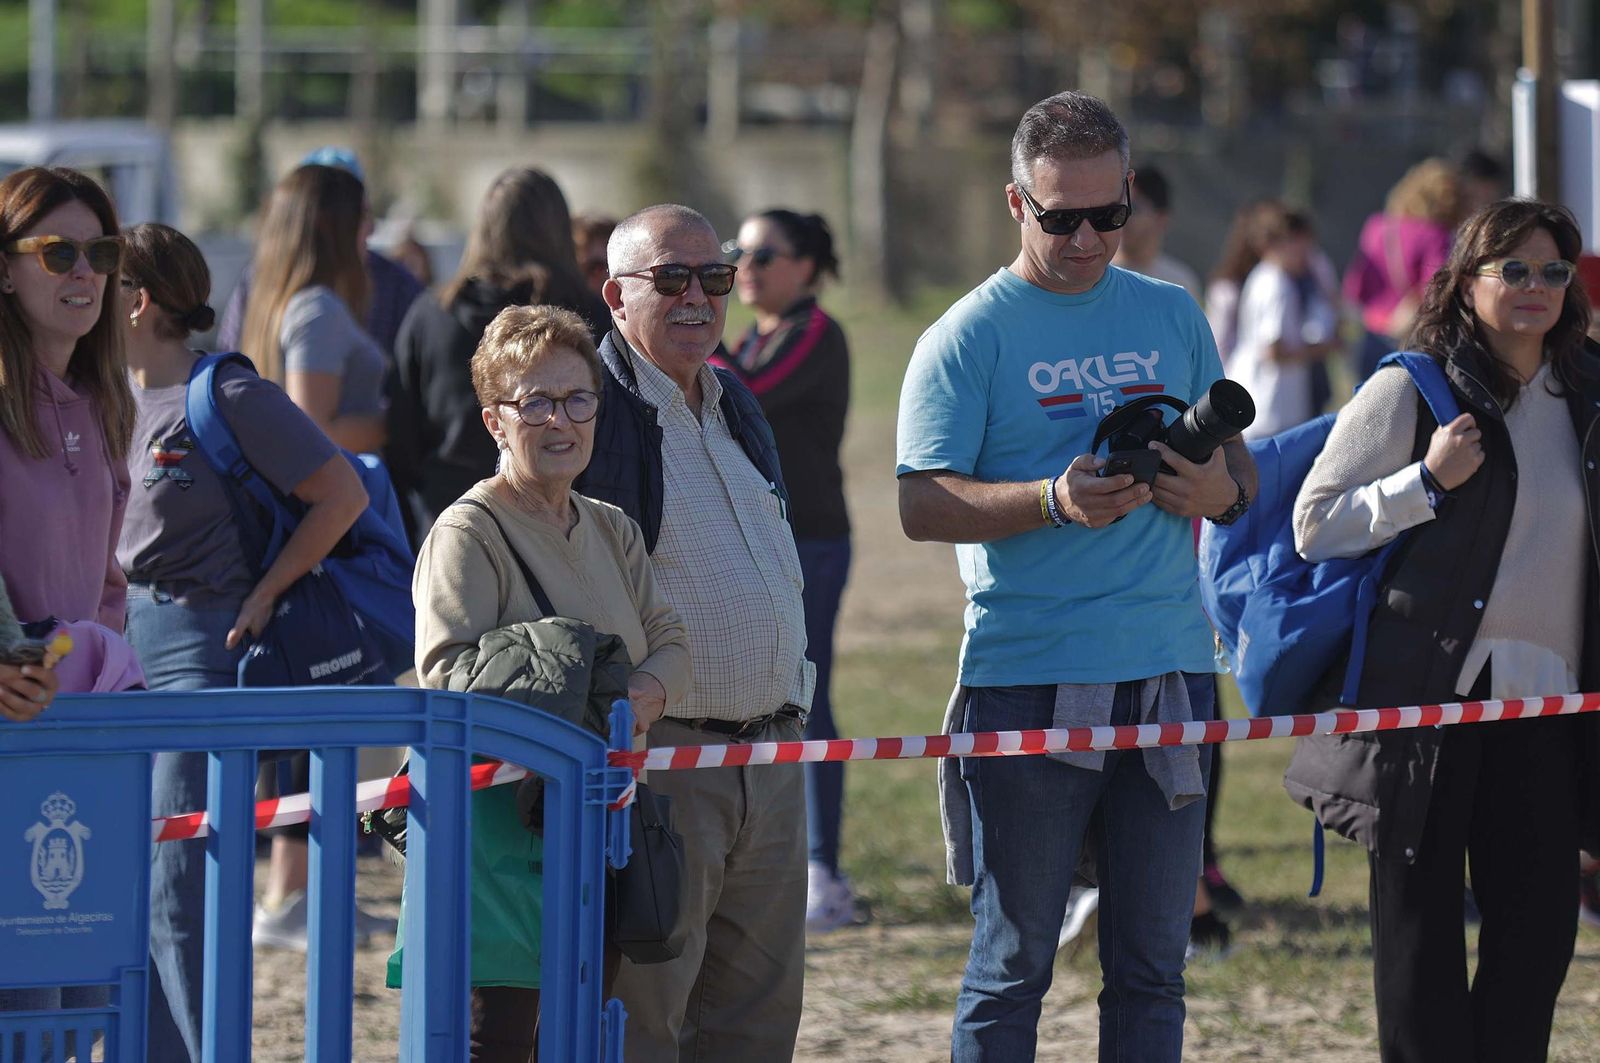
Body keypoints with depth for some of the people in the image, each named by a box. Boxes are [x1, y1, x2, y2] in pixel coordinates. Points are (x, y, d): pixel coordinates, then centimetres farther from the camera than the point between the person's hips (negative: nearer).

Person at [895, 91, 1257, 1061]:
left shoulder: (1172, 317, 15)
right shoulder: (971, 336, 1)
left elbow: (1237, 464, 22)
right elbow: (923, 505, -7)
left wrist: (1223, 490, -3)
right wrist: (1056, 502, -22)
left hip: (1170, 671, 4)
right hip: (1029, 679, -4)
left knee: (1153, 962, 5)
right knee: (1013, 964, -2)